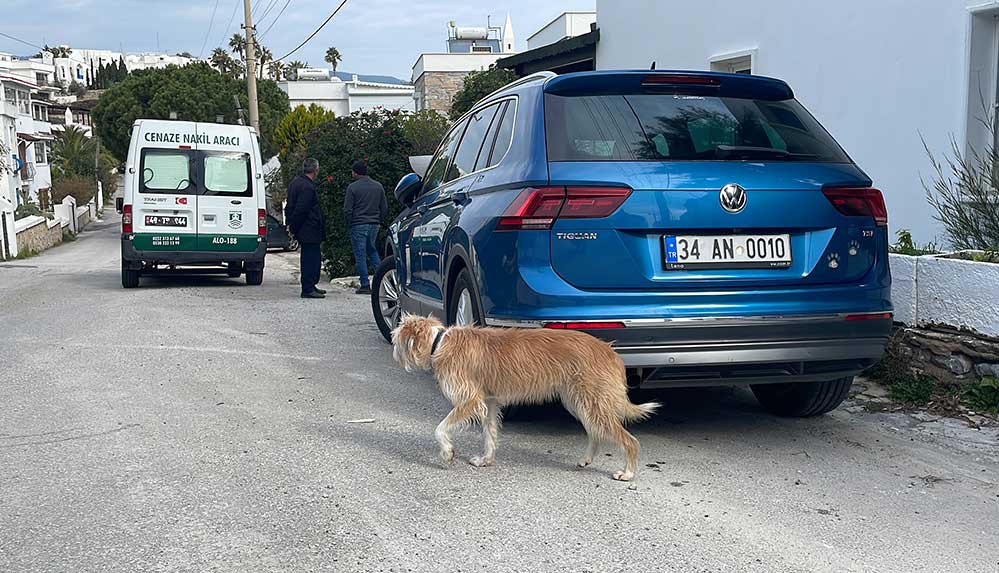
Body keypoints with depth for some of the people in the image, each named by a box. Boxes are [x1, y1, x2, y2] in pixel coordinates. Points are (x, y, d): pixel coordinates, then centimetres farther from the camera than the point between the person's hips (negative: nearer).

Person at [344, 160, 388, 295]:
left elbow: (347, 209, -9)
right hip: (374, 224, 5)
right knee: (372, 251, 21)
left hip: (358, 225, -5)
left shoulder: (352, 187, -8)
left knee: (360, 255, 1)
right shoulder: (378, 186, 6)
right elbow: (384, 208, 8)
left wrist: (350, 224, 4)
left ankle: (365, 285, 0)